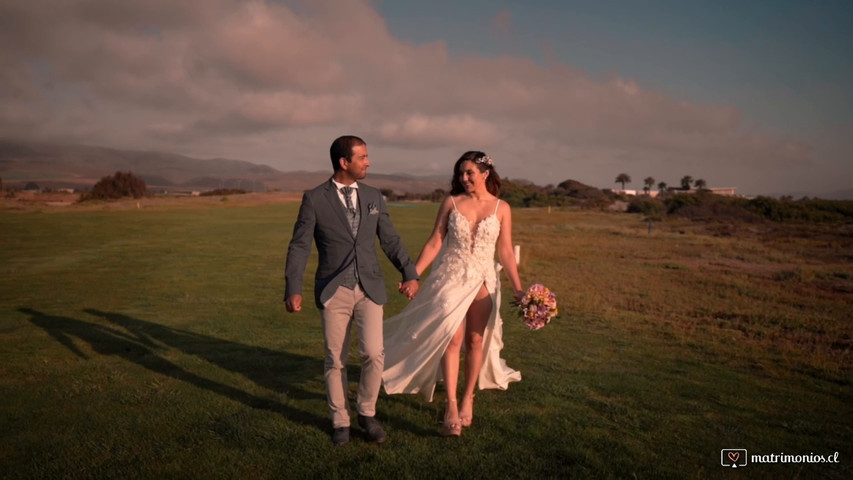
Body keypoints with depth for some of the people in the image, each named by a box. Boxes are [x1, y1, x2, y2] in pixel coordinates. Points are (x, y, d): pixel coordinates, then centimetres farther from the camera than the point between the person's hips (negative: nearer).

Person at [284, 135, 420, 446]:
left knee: (373, 354, -7)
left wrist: (410, 274, -1)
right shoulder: (315, 199, -4)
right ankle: (340, 421, 26)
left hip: (369, 288, 2)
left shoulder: (374, 197, 7)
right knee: (336, 360, 6)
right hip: (334, 291, -2)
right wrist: (293, 289, -14)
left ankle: (367, 413, 18)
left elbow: (390, 240, 9)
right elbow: (299, 246, -5)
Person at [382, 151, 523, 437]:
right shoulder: (451, 203, 0)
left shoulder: (501, 208, 0)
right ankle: (451, 407, -4)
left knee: (475, 341, 7)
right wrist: (413, 274, -6)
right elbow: (434, 242, 0)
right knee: (452, 339, -8)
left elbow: (506, 252, 1)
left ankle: (467, 399, 24)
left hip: (483, 281, 1)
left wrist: (517, 289, -4)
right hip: (451, 278, -1)